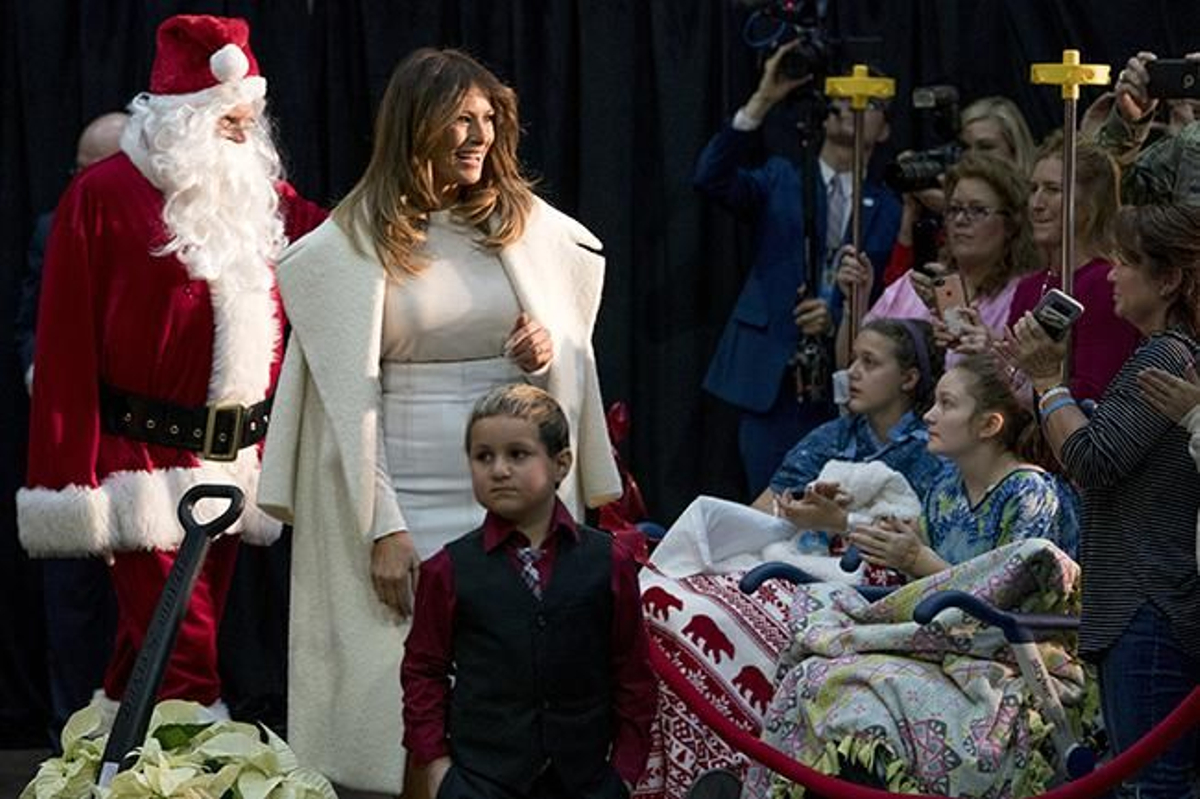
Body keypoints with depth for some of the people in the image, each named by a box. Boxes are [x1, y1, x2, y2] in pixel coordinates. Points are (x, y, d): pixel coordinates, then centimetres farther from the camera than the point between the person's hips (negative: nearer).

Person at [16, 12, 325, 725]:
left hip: (233, 467, 6)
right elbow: (67, 348, -8)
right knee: (184, 666, -11)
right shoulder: (105, 196, -5)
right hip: (147, 469, -6)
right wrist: (75, 483, -12)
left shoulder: (264, 197, 12)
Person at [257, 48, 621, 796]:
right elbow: (350, 394, -3)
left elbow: (579, 359, 16)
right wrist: (382, 528, -9)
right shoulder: (354, 242, -2)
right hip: (411, 498, -3)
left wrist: (551, 353, -9)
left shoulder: (527, 223, 7)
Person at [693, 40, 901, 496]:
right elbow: (711, 179, -8)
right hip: (771, 372, 0)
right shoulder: (780, 180, 10)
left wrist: (835, 319, -21)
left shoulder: (886, 209, 11)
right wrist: (762, 101, -15)